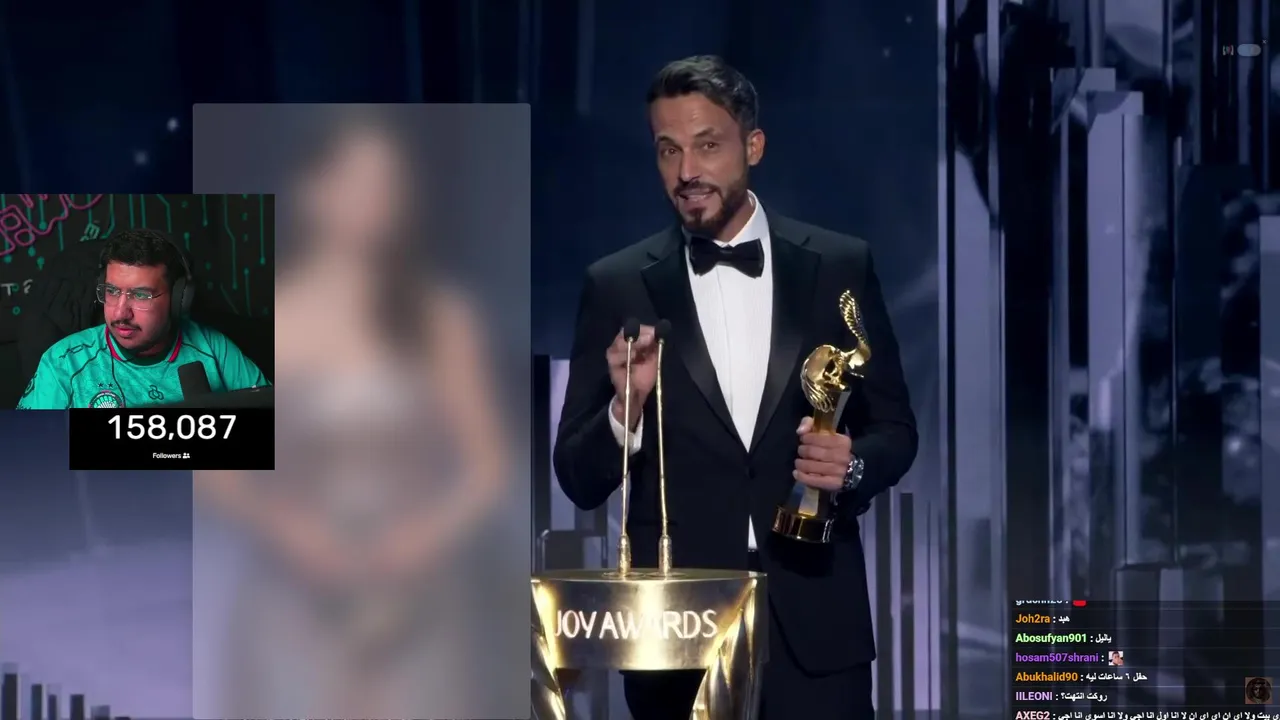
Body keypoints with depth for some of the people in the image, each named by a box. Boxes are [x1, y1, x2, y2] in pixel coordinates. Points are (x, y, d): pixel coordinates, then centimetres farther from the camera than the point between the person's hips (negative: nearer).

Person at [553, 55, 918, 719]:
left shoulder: (840, 267, 3)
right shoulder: (618, 287, 1)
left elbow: (894, 428, 10)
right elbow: (579, 481, 2)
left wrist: (853, 467, -11)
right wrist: (625, 407, -17)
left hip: (814, 621, 0)